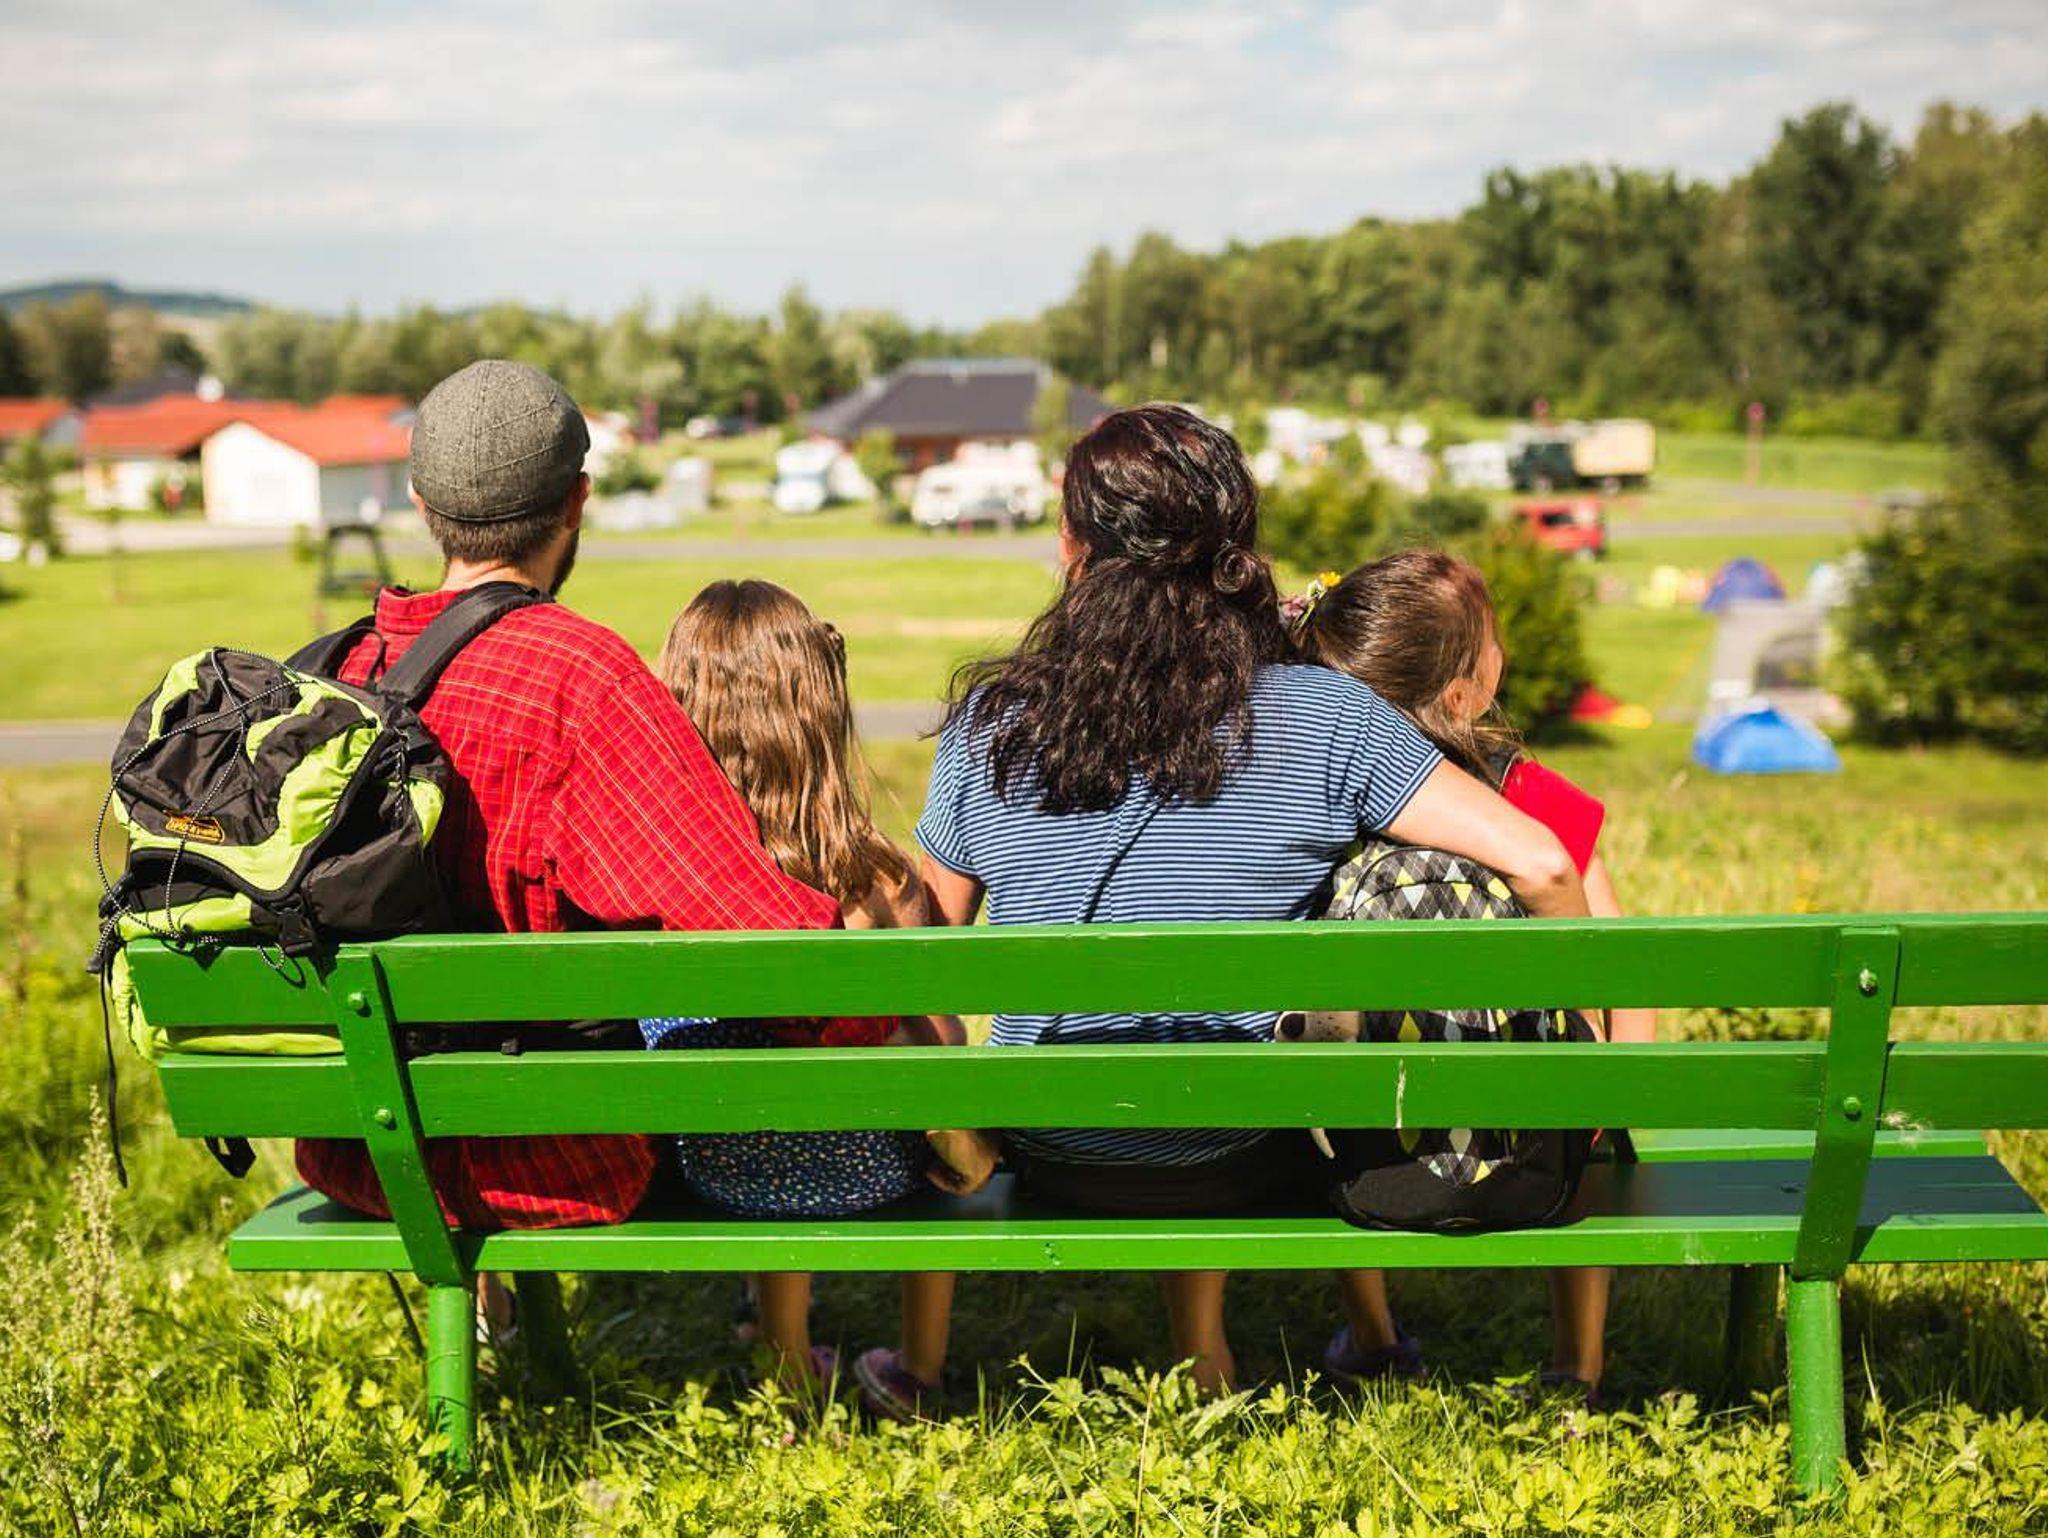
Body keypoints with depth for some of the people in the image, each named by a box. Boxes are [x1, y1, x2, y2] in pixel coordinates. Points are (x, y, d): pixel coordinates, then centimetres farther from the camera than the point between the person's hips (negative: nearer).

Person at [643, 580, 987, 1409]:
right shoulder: (874, 878, -22)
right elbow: (937, 1047, -13)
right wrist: (968, 1152, 5)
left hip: (717, 1175, 2)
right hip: (868, 1169, -1)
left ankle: (790, 1368, 51)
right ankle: (919, 1367, 45)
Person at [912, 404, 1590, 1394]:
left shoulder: (988, 723, -7)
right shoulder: (1318, 716, -13)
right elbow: (1539, 864, -16)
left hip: (1055, 1165, 2)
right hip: (1248, 1164, -1)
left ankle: (1199, 1353, 37)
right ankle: (1369, 1333, 44)